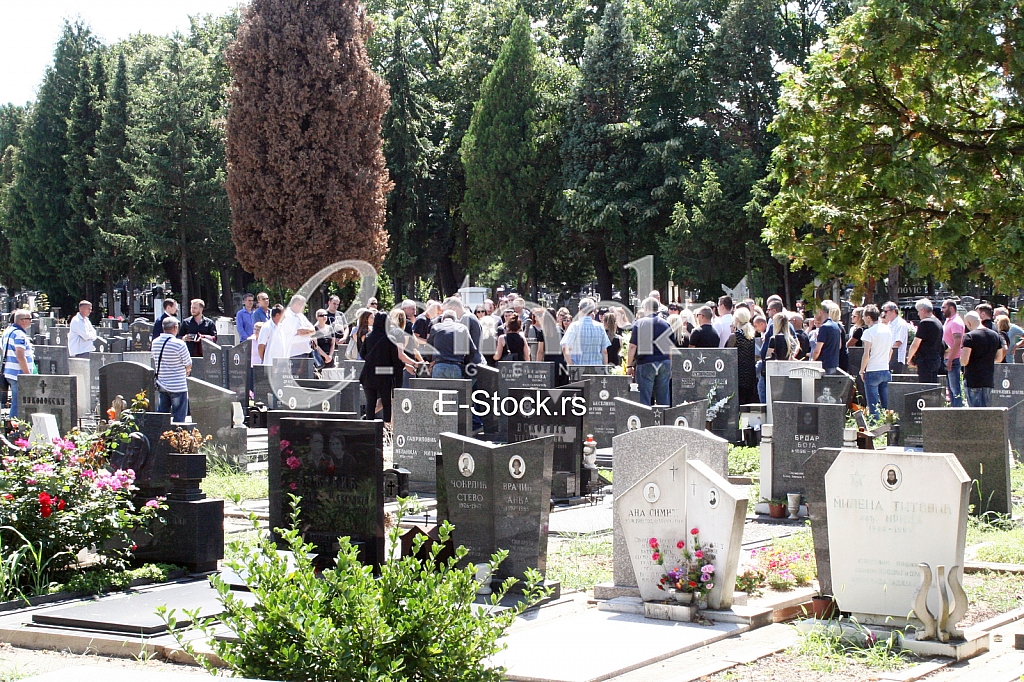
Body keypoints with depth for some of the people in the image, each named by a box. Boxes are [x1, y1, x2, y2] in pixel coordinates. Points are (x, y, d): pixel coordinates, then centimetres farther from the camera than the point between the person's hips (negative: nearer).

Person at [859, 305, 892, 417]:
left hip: (872, 371, -6)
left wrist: (862, 370, -3)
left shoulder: (869, 332, -12)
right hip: (886, 371, 6)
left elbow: (866, 355, -14)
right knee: (886, 404, 8)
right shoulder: (887, 330, 9)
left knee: (873, 405, -2)